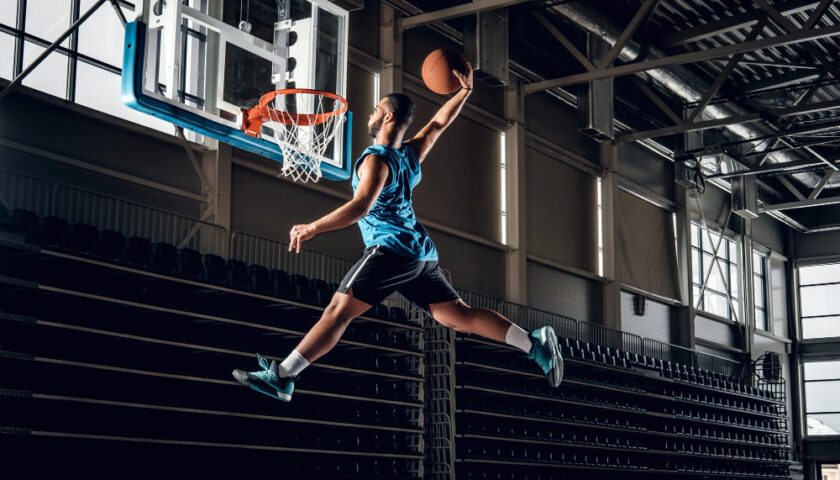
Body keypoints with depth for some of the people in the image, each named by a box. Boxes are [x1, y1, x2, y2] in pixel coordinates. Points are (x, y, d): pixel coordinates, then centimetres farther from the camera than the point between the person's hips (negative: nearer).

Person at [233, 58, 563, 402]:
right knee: (460, 316, 8)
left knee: (340, 309, -11)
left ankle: (281, 377, -14)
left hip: (392, 248, -9)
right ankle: (536, 343, 3)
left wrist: (313, 228, -22)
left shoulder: (376, 160, -9)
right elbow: (439, 122, 32)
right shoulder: (412, 154, 16)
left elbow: (360, 207, -23)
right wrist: (465, 91, 30)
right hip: (422, 253, 9)